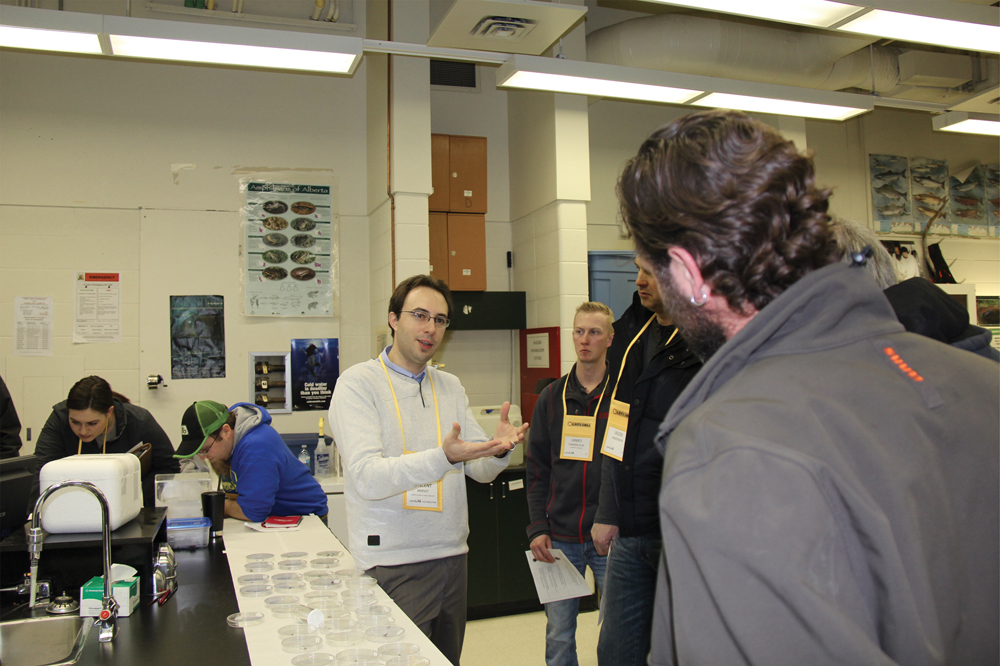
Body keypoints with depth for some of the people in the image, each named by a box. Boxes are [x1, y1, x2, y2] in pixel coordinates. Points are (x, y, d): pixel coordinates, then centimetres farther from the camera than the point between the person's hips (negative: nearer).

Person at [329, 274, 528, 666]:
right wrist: (444, 457, -33)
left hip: (452, 557, 6)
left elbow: (481, 471, 10)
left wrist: (499, 449, -13)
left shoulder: (451, 387, 12)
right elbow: (367, 477, -20)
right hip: (394, 564, -6)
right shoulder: (358, 383, -8)